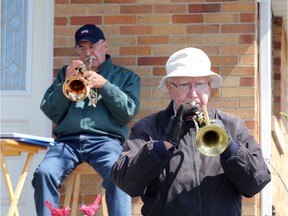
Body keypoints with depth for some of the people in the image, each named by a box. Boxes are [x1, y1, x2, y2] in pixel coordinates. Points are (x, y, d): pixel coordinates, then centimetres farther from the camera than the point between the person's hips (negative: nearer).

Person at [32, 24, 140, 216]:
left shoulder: (126, 77, 19)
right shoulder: (66, 73, 24)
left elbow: (129, 112, 2)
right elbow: (51, 112, 14)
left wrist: (104, 85, -6)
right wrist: (66, 83, -1)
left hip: (105, 140, -2)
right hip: (68, 140, 2)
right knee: (44, 173, -28)